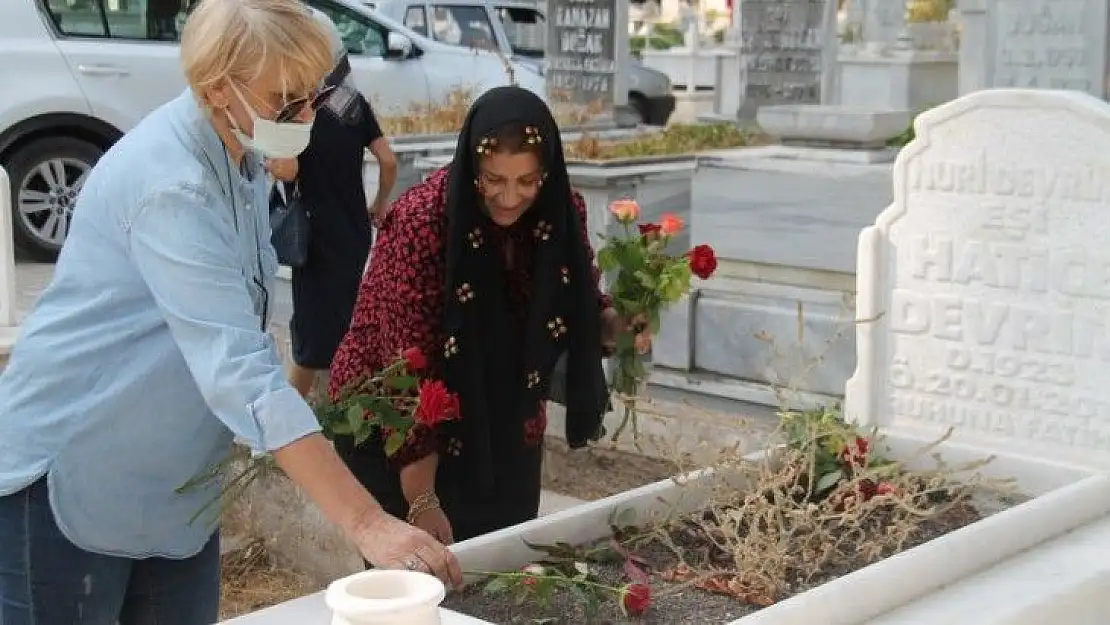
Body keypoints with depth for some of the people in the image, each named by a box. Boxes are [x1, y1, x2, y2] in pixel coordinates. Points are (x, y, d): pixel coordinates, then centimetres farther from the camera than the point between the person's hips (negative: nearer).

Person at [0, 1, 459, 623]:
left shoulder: (243, 158, 2)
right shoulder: (170, 183, -26)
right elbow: (239, 370, -35)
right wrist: (367, 522, -39)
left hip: (174, 479, 8)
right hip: (67, 474, -8)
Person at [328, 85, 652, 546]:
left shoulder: (561, 212, -10)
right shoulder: (421, 222, -25)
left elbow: (576, 306, 6)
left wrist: (615, 323, -18)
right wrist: (422, 500, -27)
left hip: (506, 439, 5)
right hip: (399, 434, -5)